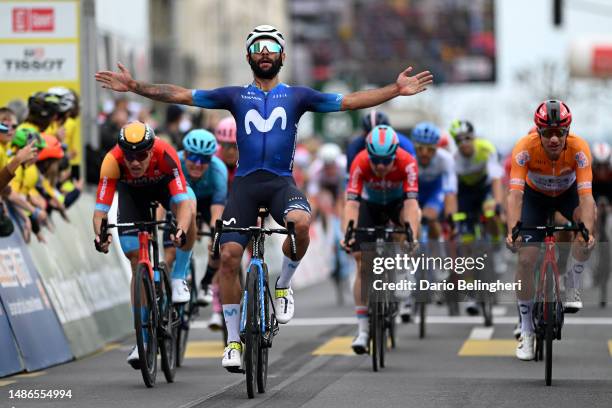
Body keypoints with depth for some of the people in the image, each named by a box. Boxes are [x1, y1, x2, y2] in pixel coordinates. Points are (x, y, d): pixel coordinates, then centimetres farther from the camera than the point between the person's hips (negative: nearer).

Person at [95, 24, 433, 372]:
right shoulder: (236, 96, 10)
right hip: (246, 183, 1)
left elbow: (349, 101, 4)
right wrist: (135, 87, -2)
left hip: (281, 182, -1)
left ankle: (284, 285, -6)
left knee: (301, 222, -34)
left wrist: (395, 91, -5)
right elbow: (181, 95, 7)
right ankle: (233, 339, 2)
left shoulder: (297, 96, 10)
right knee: (229, 256, -11)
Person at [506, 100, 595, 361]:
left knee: (587, 220, -33)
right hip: (535, 195, 0)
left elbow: (586, 195, -40)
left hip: (567, 192, 0)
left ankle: (571, 288, -15)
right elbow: (515, 194, -41)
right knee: (526, 258, -11)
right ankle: (526, 332, 3)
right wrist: (512, 232, -56)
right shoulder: (525, 149, -35)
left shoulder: (579, 149, -34)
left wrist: (587, 232, -56)